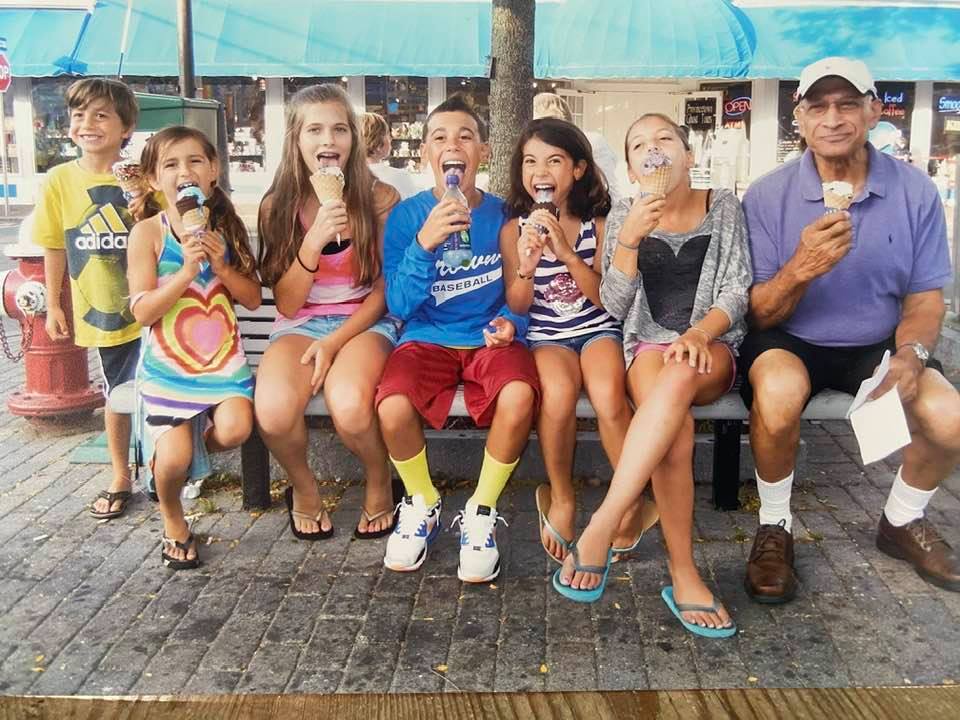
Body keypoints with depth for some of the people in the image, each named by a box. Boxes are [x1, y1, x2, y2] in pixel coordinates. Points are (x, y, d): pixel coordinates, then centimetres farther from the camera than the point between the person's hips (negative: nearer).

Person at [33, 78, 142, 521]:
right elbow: (55, 247, 5)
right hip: (100, 309, 2)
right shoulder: (60, 180, -5)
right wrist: (53, 305, 8)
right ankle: (120, 477, 33)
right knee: (117, 394, 16)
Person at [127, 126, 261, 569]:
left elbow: (253, 299, 4)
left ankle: (195, 453, 14)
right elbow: (142, 312, -12)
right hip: (167, 364, -2)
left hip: (223, 357, 3)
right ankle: (173, 521, 18)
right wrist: (186, 271, -23)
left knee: (235, 429, -23)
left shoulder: (227, 228, 3)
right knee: (174, 457, -16)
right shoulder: (147, 233, -7)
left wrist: (221, 266, -13)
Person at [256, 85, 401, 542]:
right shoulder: (279, 206, -1)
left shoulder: (379, 199, -4)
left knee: (350, 407, -35)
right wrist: (314, 241, -20)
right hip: (300, 324, 2)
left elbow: (384, 289, 0)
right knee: (274, 411, -31)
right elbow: (286, 304, -4)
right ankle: (303, 488, 3)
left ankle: (379, 486, 0)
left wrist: (336, 340, -14)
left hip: (363, 321, -1)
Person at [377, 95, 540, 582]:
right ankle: (422, 504, 2)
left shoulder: (503, 215, 1)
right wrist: (424, 243, -22)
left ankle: (481, 513, -7)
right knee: (393, 408, -32)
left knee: (518, 397, -34)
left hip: (489, 341, 0)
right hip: (427, 340, 0)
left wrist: (511, 324, -16)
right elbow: (399, 306, -8)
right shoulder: (406, 216, -1)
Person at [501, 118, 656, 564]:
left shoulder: (598, 224, 0)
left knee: (608, 395, -32)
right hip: (546, 335, 0)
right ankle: (560, 499, -9)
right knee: (558, 394, -33)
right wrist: (525, 267, -21)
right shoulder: (514, 229, 1)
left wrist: (567, 252, -22)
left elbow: (605, 298, -8)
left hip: (598, 329, 0)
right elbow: (518, 307, 0)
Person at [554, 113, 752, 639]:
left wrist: (698, 334, -18)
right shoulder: (623, 218, 9)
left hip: (711, 346, 0)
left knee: (677, 378, -39)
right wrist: (629, 239, -15)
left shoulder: (723, 208, 8)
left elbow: (736, 291, 2)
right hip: (649, 344, 1)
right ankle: (683, 574, -31)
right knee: (675, 428, -35)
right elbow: (614, 306, 1)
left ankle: (600, 530, -41)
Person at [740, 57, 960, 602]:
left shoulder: (915, 192, -5)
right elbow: (759, 314, -11)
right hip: (790, 342, -2)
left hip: (877, 346, 3)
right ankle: (775, 527, -8)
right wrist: (799, 269, -33)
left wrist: (911, 354, -20)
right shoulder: (768, 196, -11)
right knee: (779, 393, -36)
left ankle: (903, 521, 14)